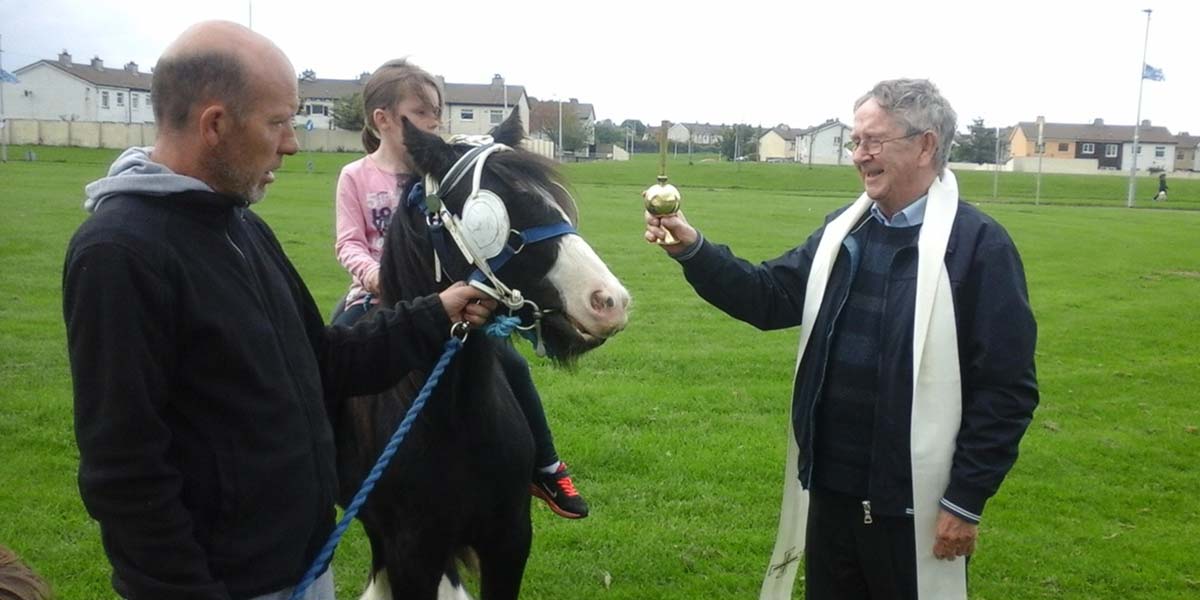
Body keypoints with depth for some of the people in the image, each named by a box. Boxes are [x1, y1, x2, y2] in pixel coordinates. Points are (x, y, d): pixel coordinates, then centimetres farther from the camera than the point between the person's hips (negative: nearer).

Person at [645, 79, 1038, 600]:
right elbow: (768, 297, 6)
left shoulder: (978, 244, -13)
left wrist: (967, 500, -14)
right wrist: (692, 249, -9)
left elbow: (1006, 388, -13)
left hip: (911, 501, -6)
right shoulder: (842, 231, 7)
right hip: (830, 487, 6)